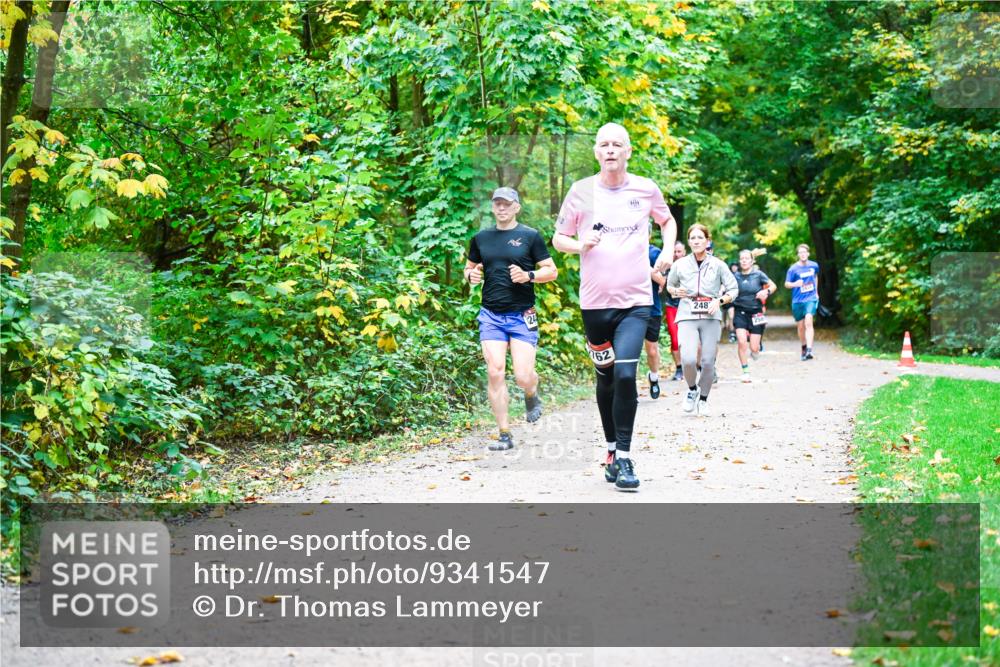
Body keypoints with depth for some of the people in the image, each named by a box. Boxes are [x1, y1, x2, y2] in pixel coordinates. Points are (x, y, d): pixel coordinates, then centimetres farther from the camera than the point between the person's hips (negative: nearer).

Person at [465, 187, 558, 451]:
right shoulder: (481, 238, 11)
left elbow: (551, 271, 2)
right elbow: (469, 268, 22)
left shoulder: (530, 236, 2)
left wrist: (528, 275, -16)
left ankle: (532, 396, 29)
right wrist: (471, 275, -1)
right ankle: (505, 435, 2)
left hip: (522, 316, -2)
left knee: (523, 377, -9)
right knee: (495, 374, -7)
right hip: (491, 315, 3)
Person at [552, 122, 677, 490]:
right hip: (595, 301, 1)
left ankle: (624, 456, -9)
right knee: (605, 378, 12)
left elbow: (667, 220, 23)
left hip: (636, 300, -1)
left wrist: (668, 249, 5)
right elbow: (558, 238, 8)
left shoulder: (646, 189, 3)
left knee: (625, 373, -17)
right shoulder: (580, 191, 1)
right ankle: (611, 448, 29)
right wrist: (580, 245, -13)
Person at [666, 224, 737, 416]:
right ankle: (692, 390, 12)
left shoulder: (718, 265, 3)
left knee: (708, 362, -1)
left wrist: (719, 300, -10)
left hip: (711, 317, 1)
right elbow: (669, 285, 21)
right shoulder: (680, 264, 5)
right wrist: (676, 291, -1)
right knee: (688, 359, -19)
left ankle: (703, 399, 22)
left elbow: (733, 289, 8)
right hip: (687, 316, 0)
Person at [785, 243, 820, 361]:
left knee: (808, 322, -21)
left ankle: (809, 350, -29)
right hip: (797, 301, 1)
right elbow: (786, 284, -2)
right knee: (800, 326, 10)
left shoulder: (814, 266, 2)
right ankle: (804, 348, 33)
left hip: (811, 299, -1)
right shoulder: (793, 268, -6)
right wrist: (795, 284, -24)